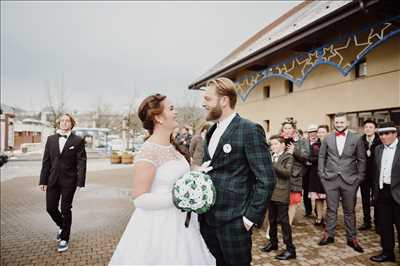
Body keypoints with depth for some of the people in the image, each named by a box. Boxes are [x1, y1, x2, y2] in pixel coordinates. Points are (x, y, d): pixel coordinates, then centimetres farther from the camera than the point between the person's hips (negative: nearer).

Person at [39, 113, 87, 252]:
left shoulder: (78, 140, -4)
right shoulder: (51, 139, 7)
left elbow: (81, 162, -8)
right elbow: (46, 161, 8)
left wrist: (80, 181, -14)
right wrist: (43, 180, 4)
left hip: (69, 180, -4)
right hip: (52, 179, 4)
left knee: (65, 209, 5)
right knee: (51, 208, 9)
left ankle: (64, 238, 22)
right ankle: (62, 226, 39)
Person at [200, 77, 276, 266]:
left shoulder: (250, 130, -14)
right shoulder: (211, 132, 11)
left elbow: (267, 179, -15)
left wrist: (252, 216, -15)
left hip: (233, 221, -7)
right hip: (208, 219, 7)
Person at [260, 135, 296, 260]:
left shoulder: (288, 157, -6)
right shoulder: (271, 156, 13)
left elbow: (287, 172, -21)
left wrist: (272, 163, -26)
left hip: (281, 194, -6)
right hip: (270, 192, 7)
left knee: (283, 221, -2)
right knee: (272, 220, 17)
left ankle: (290, 249, 9)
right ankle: (273, 242, 32)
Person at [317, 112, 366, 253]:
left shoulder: (356, 138, 1)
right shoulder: (327, 138, 4)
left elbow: (361, 159, 3)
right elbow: (321, 156, 9)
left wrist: (360, 177, -1)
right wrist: (321, 173, 2)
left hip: (349, 180, -1)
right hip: (331, 179, 1)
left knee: (349, 211, 10)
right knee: (331, 209, 10)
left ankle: (352, 238, 24)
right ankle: (329, 235, 22)